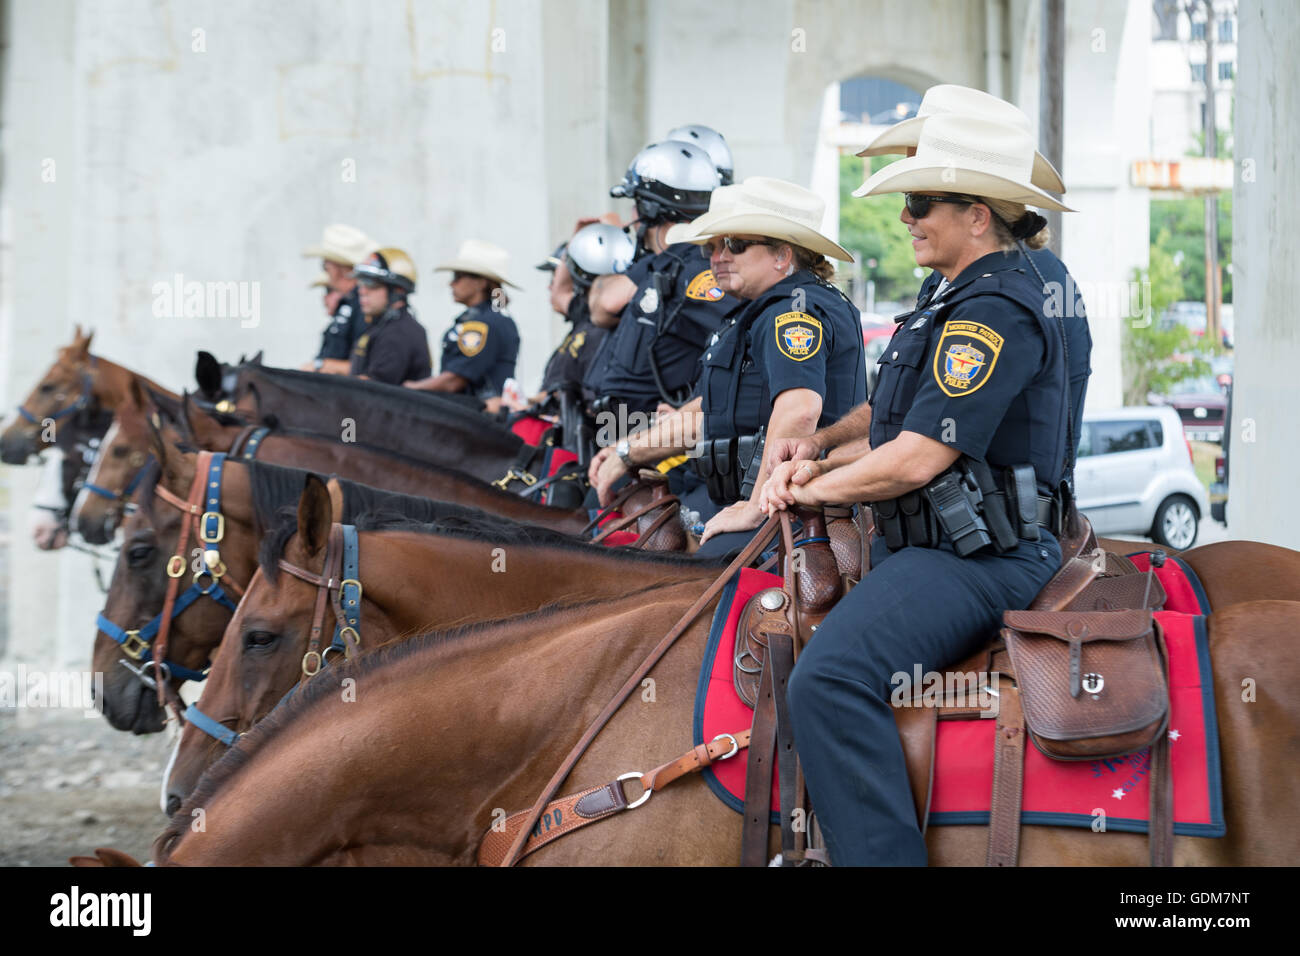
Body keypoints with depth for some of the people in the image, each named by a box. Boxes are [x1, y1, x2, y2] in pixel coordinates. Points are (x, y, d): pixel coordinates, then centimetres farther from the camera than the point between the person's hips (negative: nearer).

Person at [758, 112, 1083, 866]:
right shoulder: (973, 300, 17)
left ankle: (881, 853, -33)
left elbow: (917, 459, -22)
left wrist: (812, 486, -7)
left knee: (831, 677, -32)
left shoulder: (995, 311, -17)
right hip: (933, 545, 12)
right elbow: (897, 416, 23)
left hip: (980, 559, -12)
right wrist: (817, 449, 4)